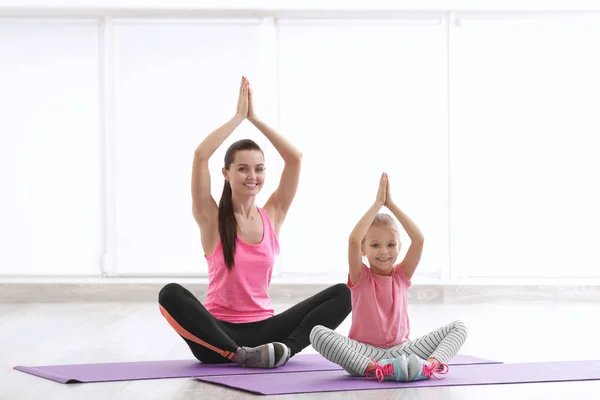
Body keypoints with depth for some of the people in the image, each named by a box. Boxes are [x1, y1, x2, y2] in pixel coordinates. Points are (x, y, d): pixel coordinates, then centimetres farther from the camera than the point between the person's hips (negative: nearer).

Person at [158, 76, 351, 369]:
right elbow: (201, 155, -15)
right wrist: (239, 116, -7)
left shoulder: (273, 214, 8)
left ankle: (285, 349, -28)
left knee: (342, 294, -14)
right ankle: (241, 355, -33)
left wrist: (254, 118, -1)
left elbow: (295, 158, -1)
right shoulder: (212, 218, -2)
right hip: (220, 334, -3)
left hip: (263, 330, 3)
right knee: (170, 294, -34)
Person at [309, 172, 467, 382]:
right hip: (364, 351, -3)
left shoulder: (402, 274, 8)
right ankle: (373, 368, -43)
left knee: (458, 327, -11)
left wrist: (391, 204, -8)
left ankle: (432, 364, -39)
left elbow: (419, 239, -7)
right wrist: (377, 203, -14)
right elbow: (353, 240, -18)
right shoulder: (360, 277, 1)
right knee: (318, 333, -31)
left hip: (400, 350, 3)